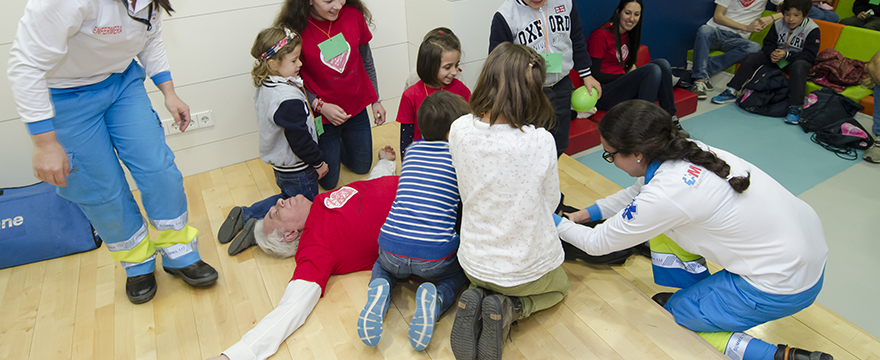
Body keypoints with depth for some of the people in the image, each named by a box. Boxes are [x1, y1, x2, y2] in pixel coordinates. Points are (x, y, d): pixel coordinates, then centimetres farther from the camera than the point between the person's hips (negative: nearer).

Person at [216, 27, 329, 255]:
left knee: (288, 199, 30)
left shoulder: (265, 86, 0)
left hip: (280, 165, 9)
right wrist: (319, 162, -11)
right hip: (298, 170, -9)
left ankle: (245, 215, 19)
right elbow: (299, 139, -25)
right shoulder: (289, 99, -30)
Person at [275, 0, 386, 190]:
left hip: (357, 109, 4)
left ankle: (336, 146, 47)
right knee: (329, 182, 10)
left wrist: (376, 100, 8)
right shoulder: (295, 28, -21)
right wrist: (320, 106, -23)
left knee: (362, 167, 21)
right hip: (322, 116, -4)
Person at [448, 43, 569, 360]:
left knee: (484, 284, 40)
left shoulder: (459, 129, -17)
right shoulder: (541, 141, -27)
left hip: (475, 264, 3)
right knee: (558, 286, 34)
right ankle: (511, 308, 2)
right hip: (529, 268, -3)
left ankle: (477, 303, 4)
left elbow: (468, 193, -2)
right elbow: (550, 203, -8)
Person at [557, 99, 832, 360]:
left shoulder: (664, 195, -29)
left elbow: (597, 243, -14)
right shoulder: (684, 151, -6)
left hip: (784, 285, -8)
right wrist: (583, 215, 15)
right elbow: (635, 193, 14)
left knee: (669, 319, 7)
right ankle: (699, 292, 21)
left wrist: (557, 223, 3)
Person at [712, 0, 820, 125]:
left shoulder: (812, 29, -13)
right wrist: (772, 54, -20)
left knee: (798, 67, -39)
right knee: (752, 57, -14)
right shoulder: (778, 24, -1)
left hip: (798, 60, -5)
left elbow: (810, 55, -18)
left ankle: (795, 107, -42)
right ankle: (731, 92, -16)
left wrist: (787, 55, -28)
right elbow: (768, 44, 4)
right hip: (776, 58, 5)